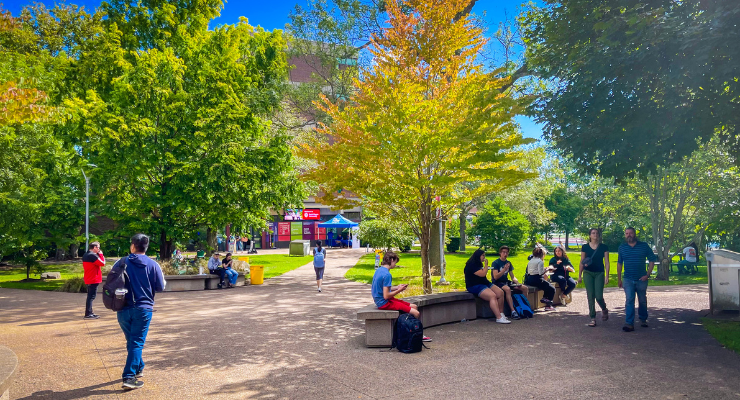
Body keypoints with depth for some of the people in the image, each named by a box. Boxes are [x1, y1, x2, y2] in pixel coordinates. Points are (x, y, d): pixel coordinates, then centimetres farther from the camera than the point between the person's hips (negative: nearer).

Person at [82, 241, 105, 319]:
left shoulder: (85, 255, 13)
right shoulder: (93, 255, -19)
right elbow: (102, 263, -14)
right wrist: (101, 254, -5)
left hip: (89, 279, 10)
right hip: (94, 279, -10)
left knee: (90, 296, 16)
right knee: (91, 296, -8)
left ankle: (90, 313, 23)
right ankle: (88, 314, -7)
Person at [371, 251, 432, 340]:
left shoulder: (379, 270, 10)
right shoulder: (387, 274, -20)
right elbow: (386, 296, -23)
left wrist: (396, 288, 11)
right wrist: (399, 290, -9)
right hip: (384, 303, -11)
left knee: (414, 306, 12)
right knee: (416, 313, -15)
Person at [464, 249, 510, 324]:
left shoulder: (478, 264, 20)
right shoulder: (471, 265, -12)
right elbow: (482, 274, -18)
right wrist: (486, 265, -7)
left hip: (484, 283, 10)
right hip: (475, 286, -10)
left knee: (500, 292, -8)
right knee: (492, 296, -29)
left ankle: (500, 314, -5)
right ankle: (499, 318, -32)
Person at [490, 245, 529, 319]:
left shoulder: (508, 263, 13)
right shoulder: (496, 263, -8)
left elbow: (512, 276, 16)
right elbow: (496, 277, -17)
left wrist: (517, 282, -4)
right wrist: (504, 269, -27)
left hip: (506, 282, 7)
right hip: (497, 283, -7)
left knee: (525, 288, -7)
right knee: (507, 289, -39)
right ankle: (513, 311, -36)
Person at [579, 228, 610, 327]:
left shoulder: (604, 247, 1)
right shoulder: (585, 247, 3)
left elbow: (606, 262, 1)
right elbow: (582, 262, 7)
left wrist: (607, 276, -5)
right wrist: (579, 275, 6)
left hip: (599, 273, -1)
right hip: (588, 273, 1)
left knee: (599, 296, -7)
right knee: (590, 296, 0)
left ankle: (604, 309, 26)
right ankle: (593, 318, 8)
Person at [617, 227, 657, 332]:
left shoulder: (644, 246, -1)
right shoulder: (622, 247, 4)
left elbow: (652, 260, 3)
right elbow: (619, 263, 10)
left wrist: (648, 274, -7)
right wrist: (619, 279, 8)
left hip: (641, 279, 0)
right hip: (628, 279, 0)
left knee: (642, 301, 13)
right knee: (629, 300, -10)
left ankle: (643, 319, 34)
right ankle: (629, 323, -11)